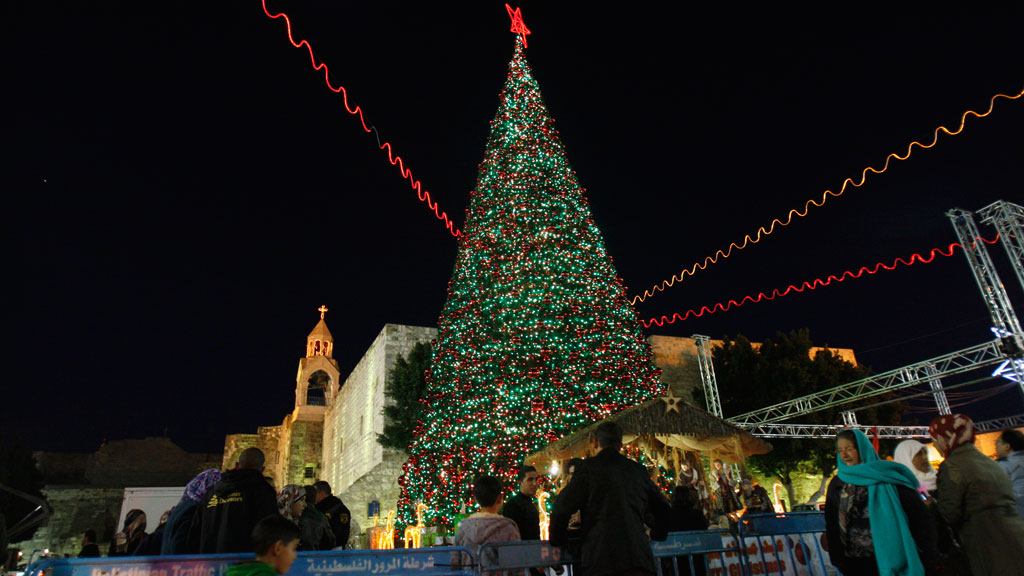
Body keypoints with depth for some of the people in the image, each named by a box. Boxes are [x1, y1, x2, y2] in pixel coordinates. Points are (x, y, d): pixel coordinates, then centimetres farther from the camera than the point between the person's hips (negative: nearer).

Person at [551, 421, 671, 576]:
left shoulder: (588, 467, 1)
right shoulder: (638, 470, 15)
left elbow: (562, 509, -2)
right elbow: (664, 509, 24)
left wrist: (557, 543, 14)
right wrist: (656, 536, 40)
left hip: (602, 562, -4)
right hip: (641, 557, 4)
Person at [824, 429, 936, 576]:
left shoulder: (886, 476, -4)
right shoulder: (837, 484, 5)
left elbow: (917, 512, -4)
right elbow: (831, 524, 8)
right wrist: (837, 560, 6)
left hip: (887, 558, -2)